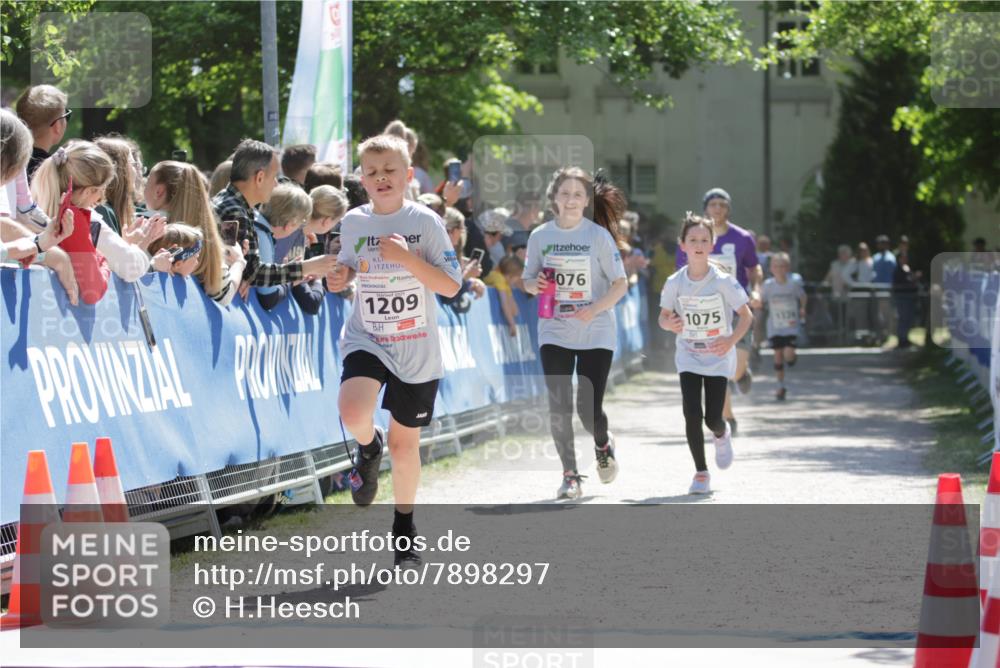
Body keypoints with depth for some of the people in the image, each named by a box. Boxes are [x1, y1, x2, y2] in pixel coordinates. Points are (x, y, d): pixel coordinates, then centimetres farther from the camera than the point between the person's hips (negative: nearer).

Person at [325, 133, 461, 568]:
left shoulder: (425, 222, -8)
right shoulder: (353, 222, 1)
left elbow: (451, 286, -11)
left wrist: (407, 257, -23)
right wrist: (340, 278, -4)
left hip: (417, 350, -1)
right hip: (366, 340, 1)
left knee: (405, 442, 8)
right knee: (352, 413, -28)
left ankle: (404, 526, 29)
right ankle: (369, 447, 9)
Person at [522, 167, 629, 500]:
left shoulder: (599, 236, -5)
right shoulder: (540, 236, 2)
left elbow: (620, 284, -5)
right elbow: (529, 281, 12)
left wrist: (594, 309, -20)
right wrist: (536, 284, -12)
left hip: (596, 334, -2)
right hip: (554, 333, 2)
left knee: (589, 409, -6)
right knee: (559, 407, -6)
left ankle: (603, 445, 29)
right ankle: (569, 475, 7)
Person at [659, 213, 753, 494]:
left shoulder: (723, 281, -13)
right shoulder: (675, 283, -7)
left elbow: (746, 315, -6)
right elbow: (663, 315, 6)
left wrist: (731, 339, -22)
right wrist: (669, 324, -18)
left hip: (718, 358, -1)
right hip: (688, 357, 1)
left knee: (712, 418, -5)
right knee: (692, 415, -12)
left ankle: (722, 434, 34)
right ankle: (701, 473, 4)